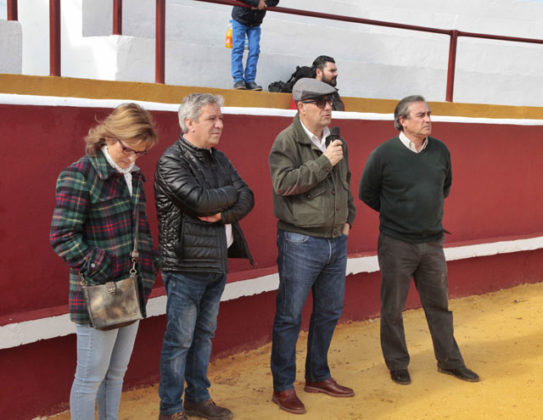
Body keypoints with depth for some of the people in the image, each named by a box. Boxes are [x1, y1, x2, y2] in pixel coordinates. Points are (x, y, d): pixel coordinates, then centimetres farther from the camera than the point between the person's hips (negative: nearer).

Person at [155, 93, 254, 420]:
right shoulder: (172, 161, -12)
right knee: (179, 340, 1)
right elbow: (201, 200, -24)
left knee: (205, 334, 17)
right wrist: (231, 193, -7)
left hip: (218, 262, 7)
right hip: (187, 265, -7)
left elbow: (247, 199, 3)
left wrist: (223, 214, -16)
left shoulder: (219, 159, 11)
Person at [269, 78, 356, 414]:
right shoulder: (287, 141, -11)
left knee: (330, 313, 16)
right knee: (290, 316, 1)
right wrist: (324, 161, -22)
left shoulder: (337, 141, 11)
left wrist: (348, 220, 15)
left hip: (337, 242, 8)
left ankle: (318, 376, 33)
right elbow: (285, 184, -24)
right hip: (301, 243, -7)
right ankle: (283, 387, 13)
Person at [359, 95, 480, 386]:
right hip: (396, 244, -4)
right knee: (392, 309, 7)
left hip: (432, 242, 4)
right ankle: (397, 364, 23)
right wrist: (394, 213, 5)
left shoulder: (440, 151, 1)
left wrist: (429, 210, 11)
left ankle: (449, 361, 27)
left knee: (439, 304, 14)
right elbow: (367, 193, 0)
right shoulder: (384, 154, -12)